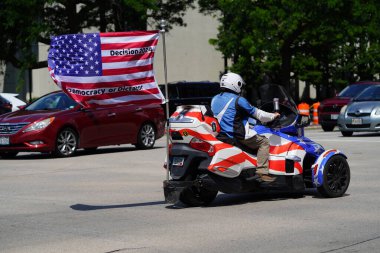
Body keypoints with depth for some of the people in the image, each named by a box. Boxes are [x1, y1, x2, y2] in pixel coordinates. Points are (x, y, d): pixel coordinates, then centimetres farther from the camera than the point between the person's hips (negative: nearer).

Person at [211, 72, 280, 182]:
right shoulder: (238, 100, -12)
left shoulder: (215, 99, 10)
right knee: (264, 142, 0)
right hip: (239, 135, -8)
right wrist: (273, 116, 10)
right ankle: (262, 172, -11)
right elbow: (257, 114, -6)